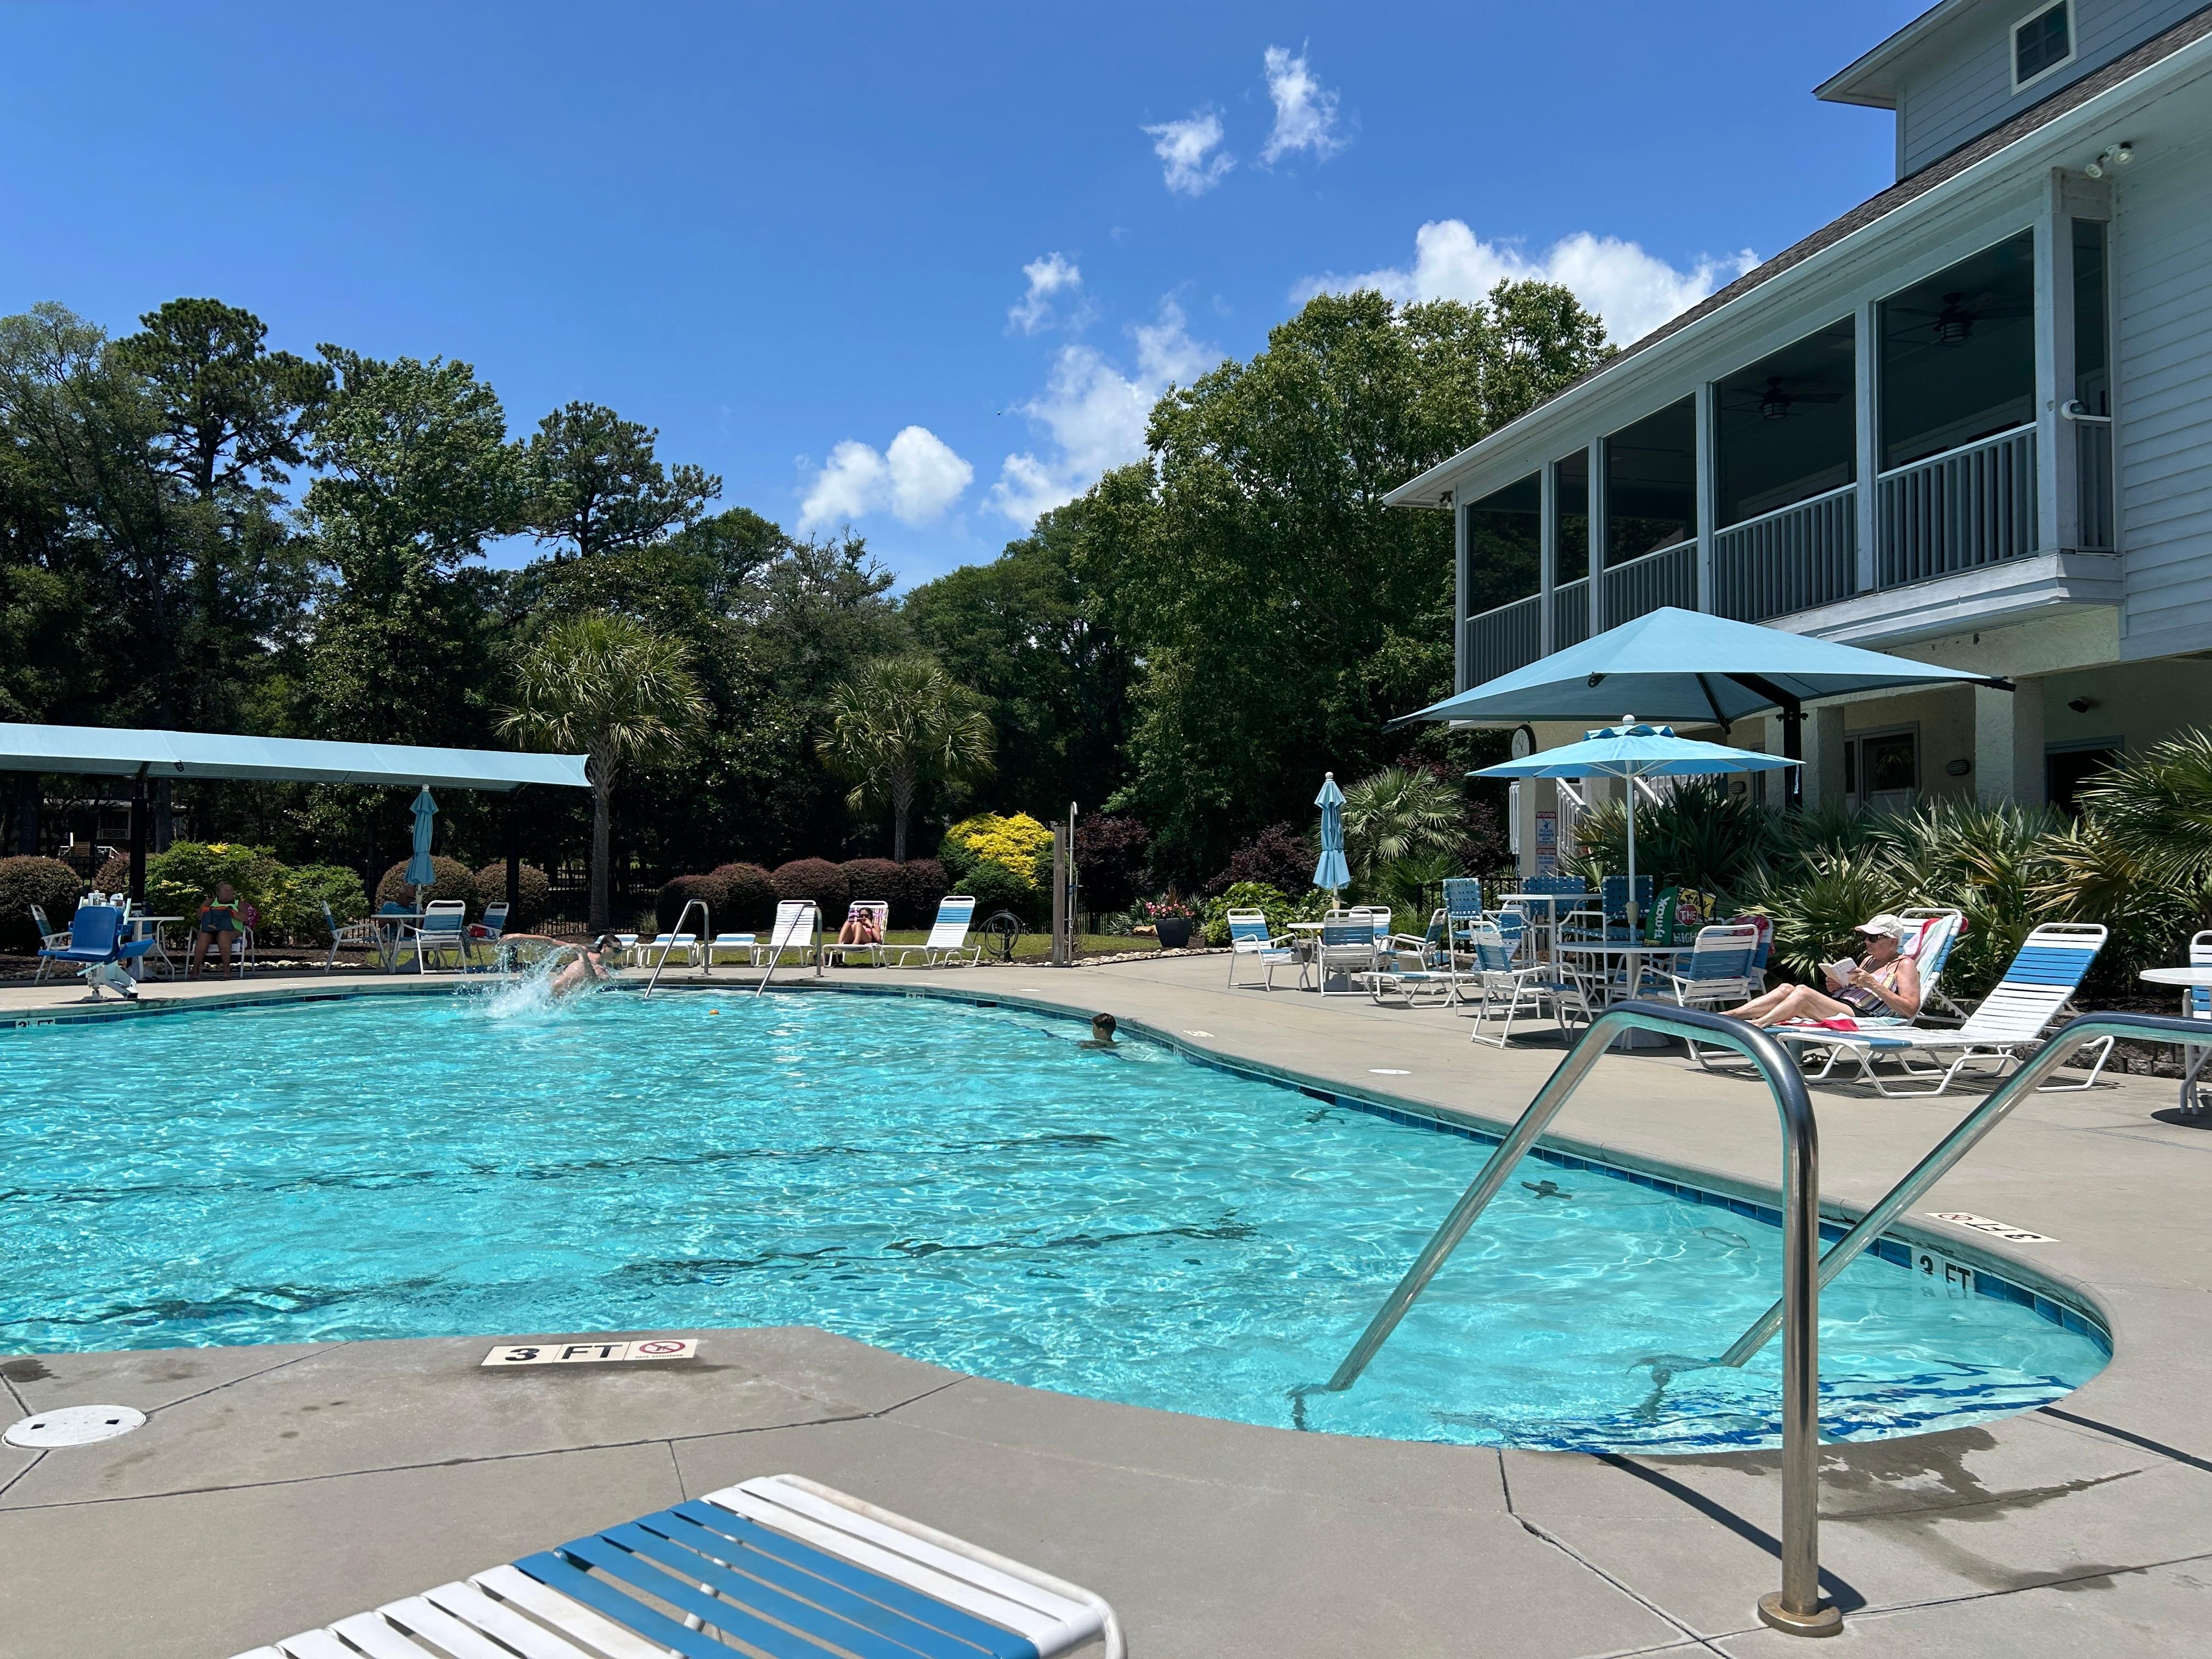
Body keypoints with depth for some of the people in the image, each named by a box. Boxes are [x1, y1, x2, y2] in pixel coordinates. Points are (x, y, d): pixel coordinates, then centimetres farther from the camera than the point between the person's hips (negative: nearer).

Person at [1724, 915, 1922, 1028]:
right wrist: (1835, 987, 10)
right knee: (1787, 989, -15)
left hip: (1861, 1016, -8)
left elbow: (1911, 1009, -7)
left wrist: (1873, 984, -13)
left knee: (1803, 992, -28)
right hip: (1839, 1005, 8)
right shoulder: (1868, 959, 28)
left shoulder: (1905, 965, 5)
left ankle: (1757, 1024, -41)